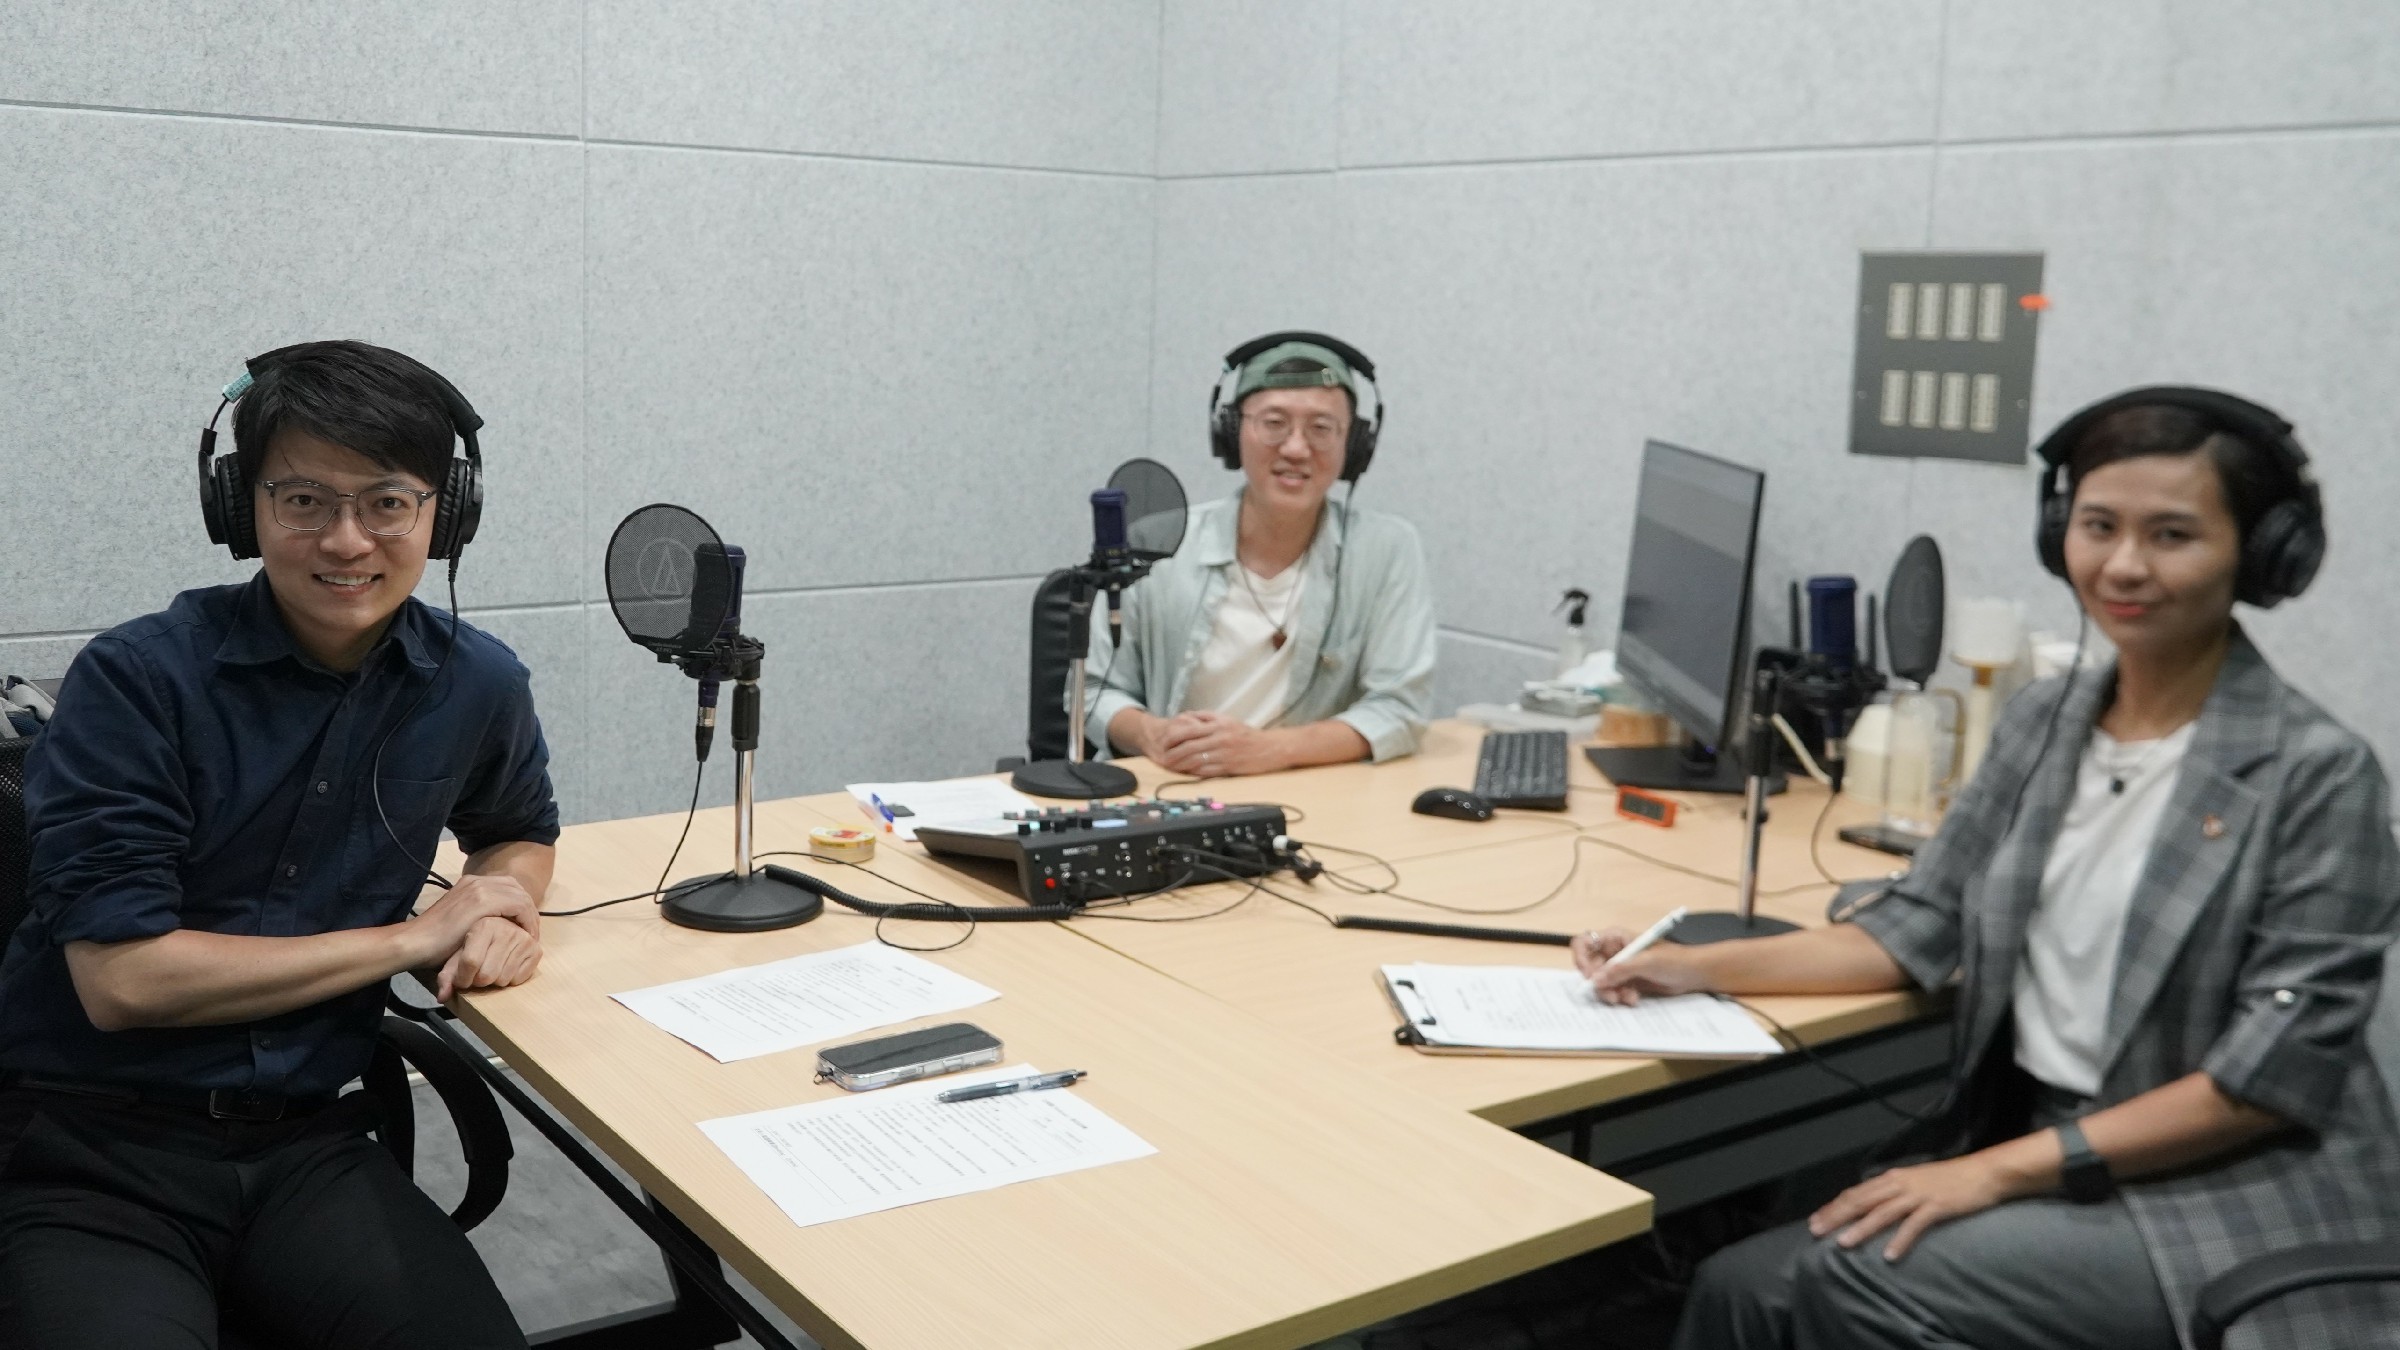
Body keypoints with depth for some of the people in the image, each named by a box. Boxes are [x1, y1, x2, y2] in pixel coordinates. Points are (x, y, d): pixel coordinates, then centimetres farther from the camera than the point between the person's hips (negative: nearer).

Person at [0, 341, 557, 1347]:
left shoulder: (476, 685, 2)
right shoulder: (137, 680, -10)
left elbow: (518, 833, 24)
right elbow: (122, 977, -15)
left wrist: (506, 912, 0)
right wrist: (412, 937, -10)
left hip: (305, 1142, 4)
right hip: (90, 1152, -3)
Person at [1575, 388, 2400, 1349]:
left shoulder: (2317, 774, -12)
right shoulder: (2044, 720, 7)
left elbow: (2281, 1070, -15)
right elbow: (1919, 928, 9)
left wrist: (2005, 1169, -19)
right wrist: (1700, 968, -3)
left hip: (2232, 1199, -5)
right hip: (2036, 1156, 5)